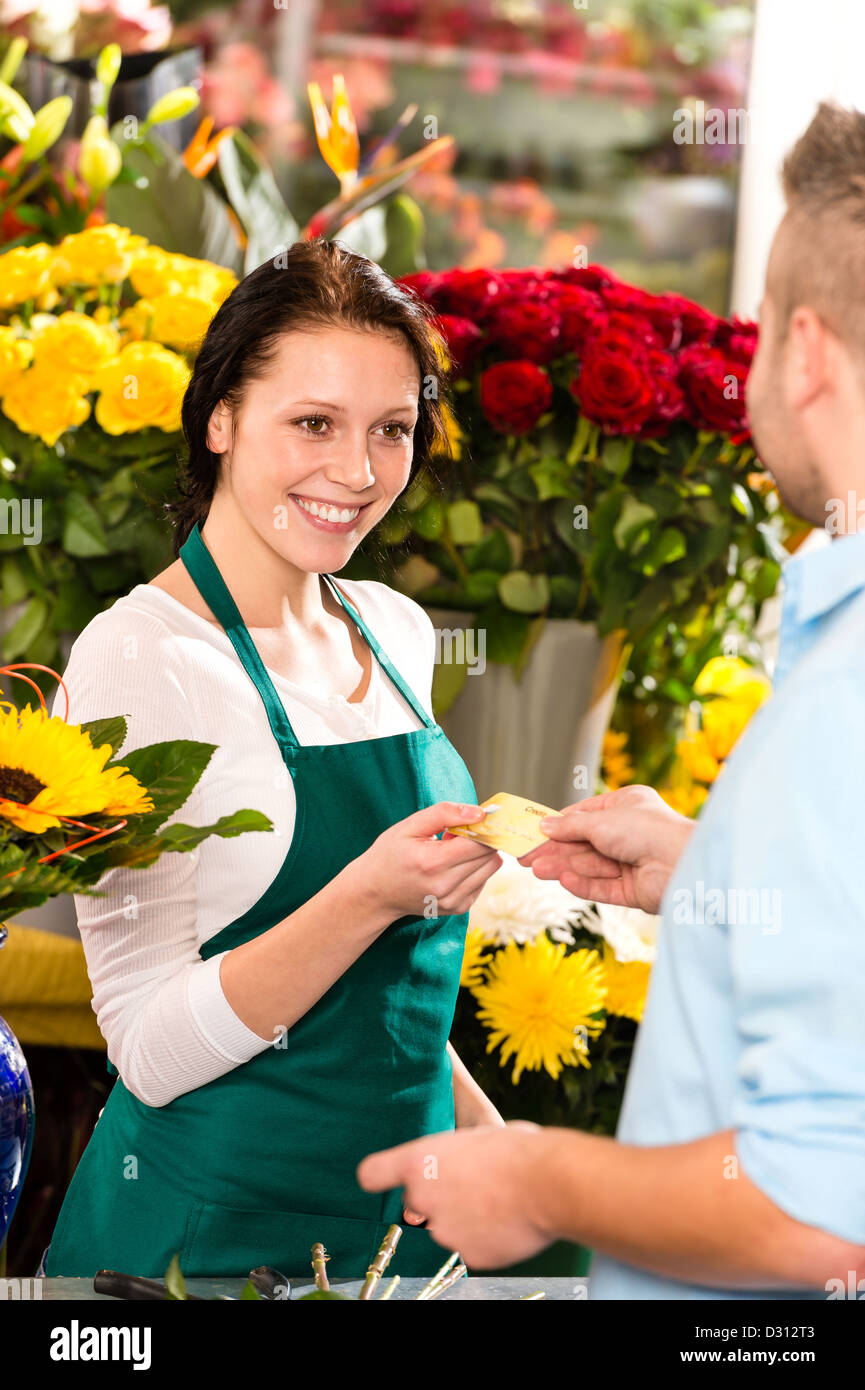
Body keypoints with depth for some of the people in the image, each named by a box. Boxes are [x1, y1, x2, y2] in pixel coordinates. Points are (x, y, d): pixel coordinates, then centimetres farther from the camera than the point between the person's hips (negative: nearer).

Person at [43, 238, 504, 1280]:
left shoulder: (396, 632, 4)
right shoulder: (135, 657, -17)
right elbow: (152, 1055, -20)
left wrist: (475, 1118, 8)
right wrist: (372, 895, -30)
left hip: (407, 1201, 7)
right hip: (217, 1222, -6)